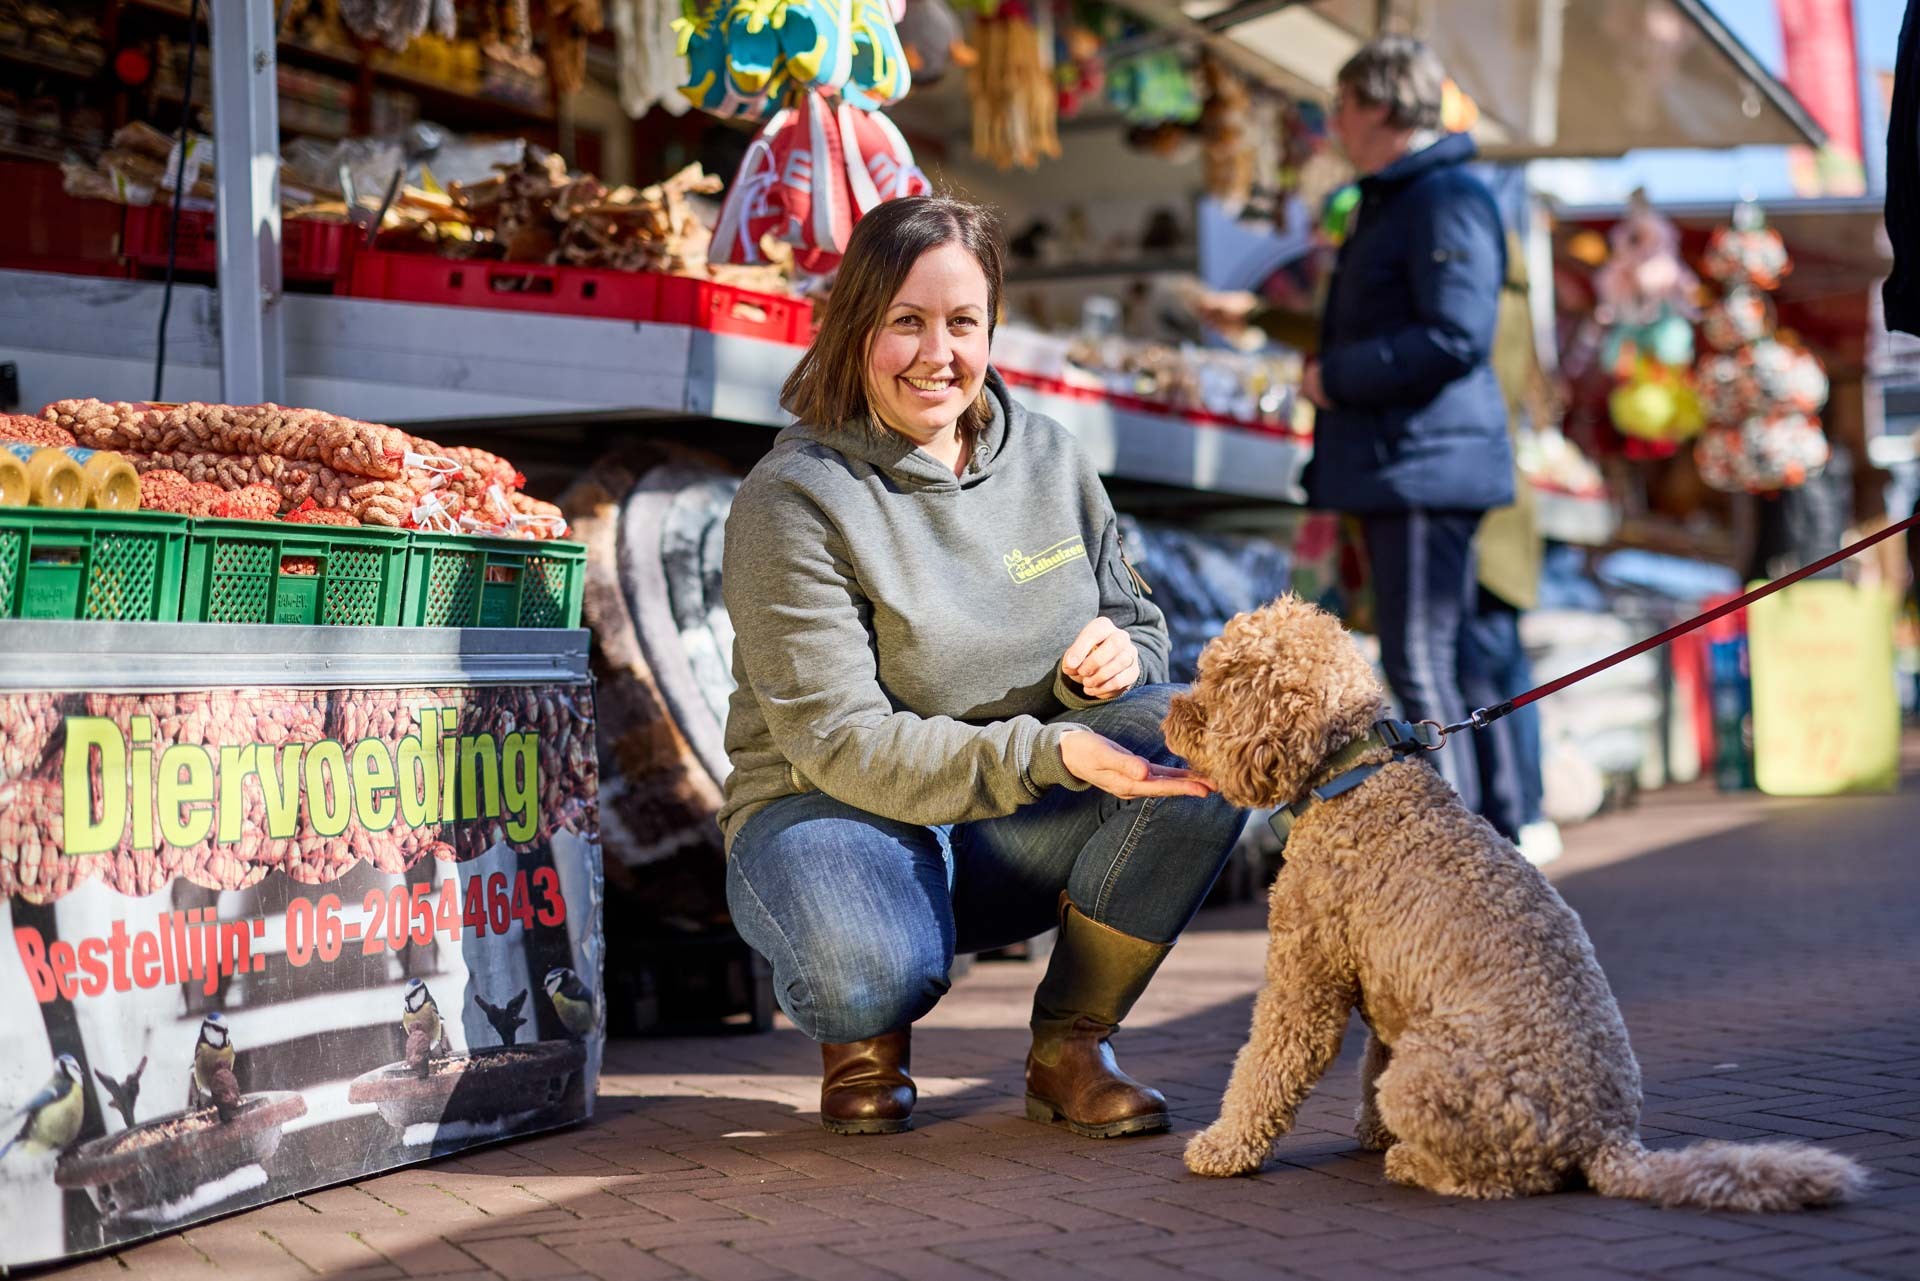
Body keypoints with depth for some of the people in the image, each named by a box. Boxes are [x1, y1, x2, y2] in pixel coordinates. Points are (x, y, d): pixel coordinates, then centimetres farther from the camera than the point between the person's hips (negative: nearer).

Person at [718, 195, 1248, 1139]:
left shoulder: (1048, 457, 3)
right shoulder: (794, 499, -15)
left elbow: (1137, 622, 15)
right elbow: (839, 742, -20)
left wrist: (1121, 654, -13)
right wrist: (1053, 754, -32)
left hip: (1016, 830, 5)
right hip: (836, 810, -5)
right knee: (873, 971, -39)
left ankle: (1070, 1045, -6)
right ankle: (865, 1031, 3)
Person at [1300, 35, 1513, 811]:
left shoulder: (1446, 200, -13)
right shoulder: (1390, 202, 21)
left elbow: (1457, 335, -23)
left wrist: (1337, 377, -17)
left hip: (1426, 464, -11)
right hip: (1391, 465, 11)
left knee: (1420, 665, -11)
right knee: (1418, 665, 14)